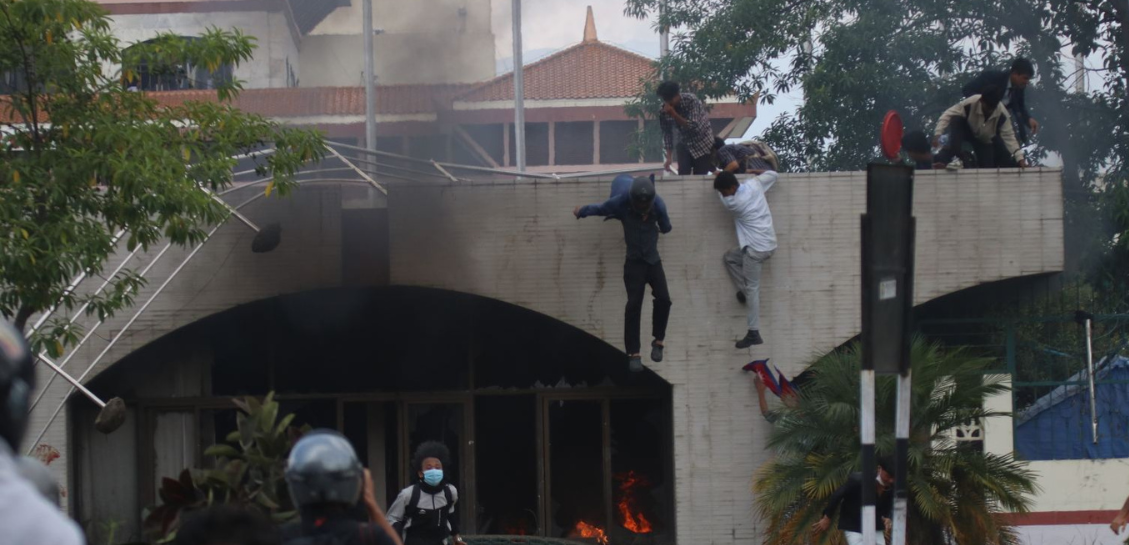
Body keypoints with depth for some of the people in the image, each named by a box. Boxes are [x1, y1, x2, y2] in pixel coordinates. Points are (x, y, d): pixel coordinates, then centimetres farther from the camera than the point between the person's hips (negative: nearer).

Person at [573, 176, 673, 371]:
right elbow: (600, 209, 5)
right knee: (634, 305, -13)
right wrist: (580, 212, 18)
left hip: (653, 260, 2)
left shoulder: (658, 205, -12)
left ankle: (658, 341, 7)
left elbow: (666, 228, 7)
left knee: (663, 299, -15)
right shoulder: (622, 202, -15)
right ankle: (633, 353, -8)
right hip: (634, 262, -2)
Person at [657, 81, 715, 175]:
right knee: (683, 176, -9)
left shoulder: (691, 100, -25)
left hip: (703, 143, -3)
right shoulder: (664, 110, -13)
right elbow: (667, 133, -7)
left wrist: (674, 114, -37)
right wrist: (669, 157, -13)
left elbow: (693, 126, -29)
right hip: (684, 143, 3)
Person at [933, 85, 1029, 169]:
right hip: (967, 132, -2)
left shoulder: (1001, 114, -29)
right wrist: (937, 134, -42)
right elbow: (947, 116, -30)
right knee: (956, 121, -35)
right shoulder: (970, 103, -36)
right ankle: (956, 157, -32)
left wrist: (1020, 158, -31)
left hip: (985, 140, 2)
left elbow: (1009, 137, -23)